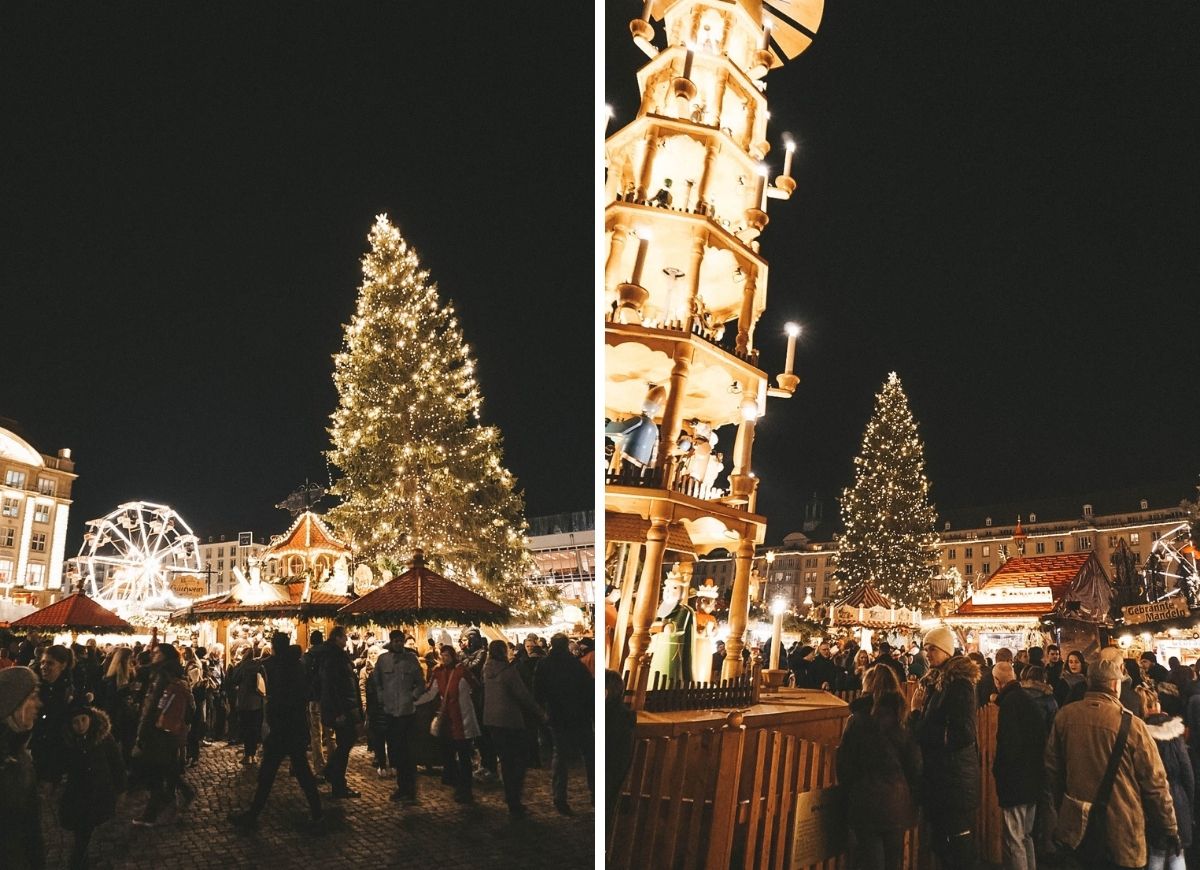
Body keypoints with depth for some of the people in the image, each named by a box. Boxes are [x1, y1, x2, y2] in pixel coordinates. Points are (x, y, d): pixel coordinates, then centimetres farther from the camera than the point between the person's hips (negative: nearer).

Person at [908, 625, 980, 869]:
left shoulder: (959, 683, -15)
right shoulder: (933, 680, 12)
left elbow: (963, 734, -21)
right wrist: (916, 711, -3)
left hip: (955, 773, -9)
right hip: (936, 771, 9)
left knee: (960, 840, 0)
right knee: (939, 838, 16)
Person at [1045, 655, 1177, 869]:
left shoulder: (1065, 716, -4)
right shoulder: (1131, 724, -15)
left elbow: (1052, 768, 6)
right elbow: (1155, 782, -9)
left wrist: (1060, 808, 20)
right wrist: (1169, 829, 2)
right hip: (1122, 834, -3)